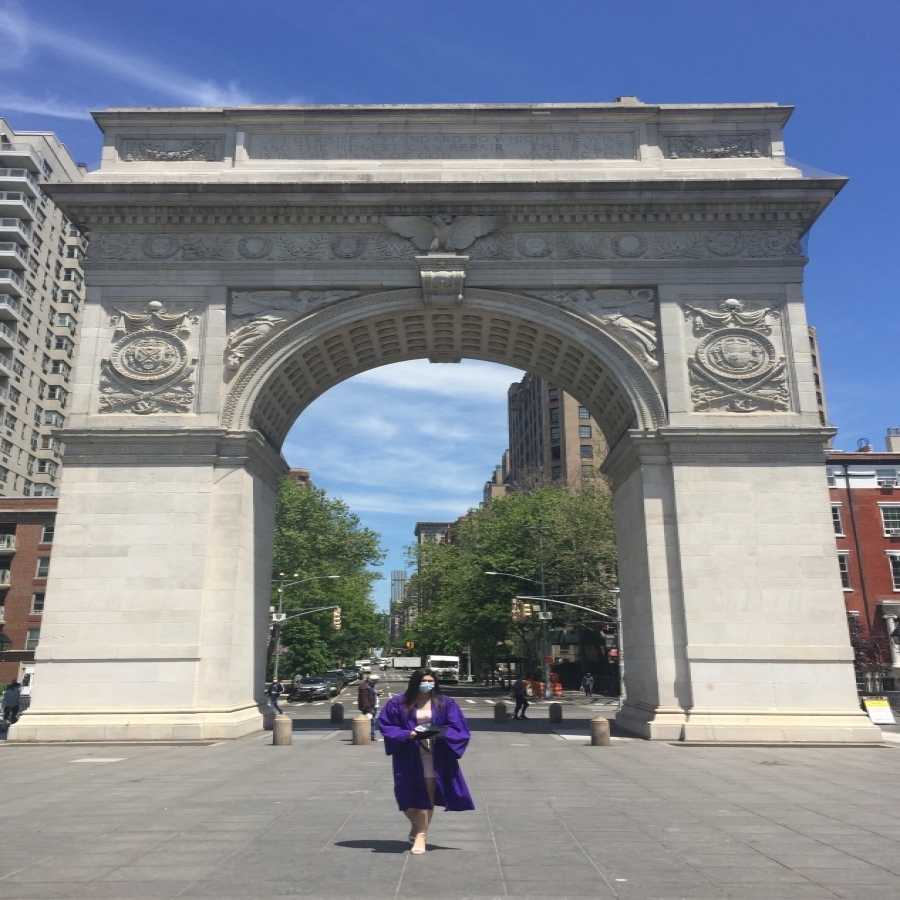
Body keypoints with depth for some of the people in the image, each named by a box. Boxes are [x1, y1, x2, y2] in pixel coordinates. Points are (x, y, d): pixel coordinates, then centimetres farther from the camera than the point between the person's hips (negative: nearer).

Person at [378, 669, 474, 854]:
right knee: (408, 796, 6)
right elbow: (385, 724, -2)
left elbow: (457, 727, -1)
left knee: (427, 796, 2)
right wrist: (406, 734, -17)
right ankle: (416, 826, 35)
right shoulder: (399, 704, -2)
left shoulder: (445, 704, 0)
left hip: (435, 756, 0)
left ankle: (421, 835, 14)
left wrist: (441, 734, -21)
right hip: (409, 756, 0)